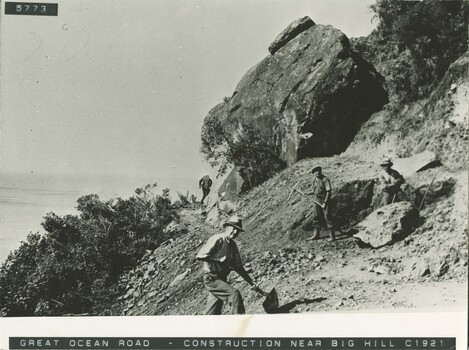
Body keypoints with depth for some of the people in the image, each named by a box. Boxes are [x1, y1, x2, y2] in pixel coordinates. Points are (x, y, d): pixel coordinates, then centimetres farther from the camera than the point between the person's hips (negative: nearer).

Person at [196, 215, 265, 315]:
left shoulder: (233, 245, 10)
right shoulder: (217, 239, -14)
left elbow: (238, 267, 14)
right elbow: (199, 256, -20)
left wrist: (252, 283, 9)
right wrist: (220, 260, -19)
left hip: (221, 279, 8)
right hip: (211, 279, -8)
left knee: (213, 313, 7)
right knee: (234, 294, -20)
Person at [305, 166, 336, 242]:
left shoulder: (325, 179, -14)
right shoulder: (314, 179, 7)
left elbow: (328, 192, -17)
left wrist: (325, 203, -22)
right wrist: (308, 193, 3)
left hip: (325, 200, -7)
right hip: (317, 201, 7)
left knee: (327, 217, -7)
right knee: (315, 217, 10)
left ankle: (332, 236, -1)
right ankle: (316, 235, 19)